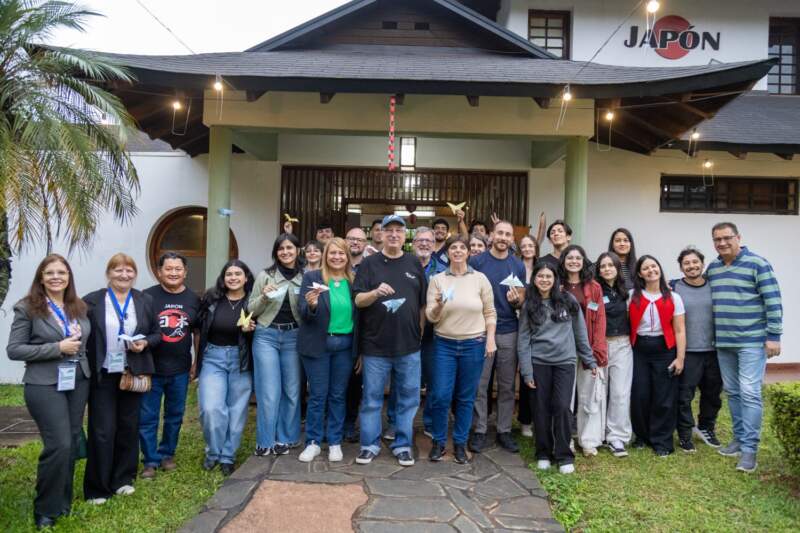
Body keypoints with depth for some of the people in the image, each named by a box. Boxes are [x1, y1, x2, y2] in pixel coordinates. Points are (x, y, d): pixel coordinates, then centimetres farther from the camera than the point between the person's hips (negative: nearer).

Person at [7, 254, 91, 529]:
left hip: (78, 382, 5)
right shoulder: (27, 308, -8)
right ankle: (45, 509, 11)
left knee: (72, 443, 10)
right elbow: (13, 350, -10)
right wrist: (57, 348, -18)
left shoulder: (79, 307, 7)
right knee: (59, 445, -9)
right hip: (45, 385, -5)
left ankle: (64, 501, 27)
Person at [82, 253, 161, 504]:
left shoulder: (145, 301, 5)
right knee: (102, 431, 0)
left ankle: (123, 479, 27)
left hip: (132, 374, 3)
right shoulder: (92, 301, -2)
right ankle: (97, 488, 14)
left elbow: (157, 334, 10)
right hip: (102, 375, -3)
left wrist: (145, 343, -11)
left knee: (129, 427, 11)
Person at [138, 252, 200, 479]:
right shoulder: (147, 297, -7)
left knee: (175, 415, 15)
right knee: (147, 417, 4)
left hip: (180, 370, 3)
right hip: (151, 368, -3)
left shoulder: (193, 299, 3)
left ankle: (168, 453, 33)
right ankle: (151, 460, 19)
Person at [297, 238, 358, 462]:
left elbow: (358, 314, 8)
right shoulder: (311, 277, -4)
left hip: (345, 344, 2)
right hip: (318, 344, -2)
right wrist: (311, 305, -30)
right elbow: (303, 313, -7)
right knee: (318, 395, 5)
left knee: (338, 395, 11)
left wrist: (358, 347, 3)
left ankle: (334, 442, 23)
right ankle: (313, 442, 19)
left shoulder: (353, 281, 4)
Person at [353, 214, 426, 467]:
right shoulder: (369, 263, 2)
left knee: (408, 397, 8)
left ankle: (403, 445, 22)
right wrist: (376, 292, -24)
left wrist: (420, 333, 7)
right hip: (375, 345, -2)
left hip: (409, 345, 2)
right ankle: (370, 445, 21)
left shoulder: (415, 264, 8)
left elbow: (423, 304, 11)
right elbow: (358, 300, -4)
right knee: (371, 398, 7)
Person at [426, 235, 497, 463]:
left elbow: (490, 312, 3)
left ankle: (460, 444, 24)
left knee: (466, 398, 9)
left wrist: (490, 340, -4)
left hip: (474, 344, 0)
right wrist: (438, 305, -22)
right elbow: (431, 317, -2)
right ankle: (438, 442, 19)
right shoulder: (437, 279, 0)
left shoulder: (480, 279, 0)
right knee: (440, 396, -2)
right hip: (444, 344, 0)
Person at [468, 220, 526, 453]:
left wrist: (516, 300, -13)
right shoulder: (476, 262, -1)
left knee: (507, 385, 8)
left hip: (509, 332, 2)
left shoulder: (518, 265, 7)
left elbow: (522, 301, 11)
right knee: (480, 384, 3)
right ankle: (479, 431, 15)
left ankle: (504, 431, 20)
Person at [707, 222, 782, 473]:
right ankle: (739, 438, 25)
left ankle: (749, 448, -1)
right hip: (723, 343, 6)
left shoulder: (757, 264, -8)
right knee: (732, 392, 13)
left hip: (752, 342, -6)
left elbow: (773, 301, -10)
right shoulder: (712, 268, 9)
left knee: (749, 393, -7)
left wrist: (773, 336, -13)